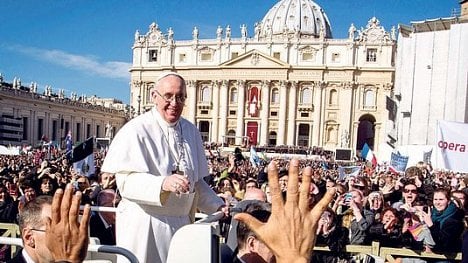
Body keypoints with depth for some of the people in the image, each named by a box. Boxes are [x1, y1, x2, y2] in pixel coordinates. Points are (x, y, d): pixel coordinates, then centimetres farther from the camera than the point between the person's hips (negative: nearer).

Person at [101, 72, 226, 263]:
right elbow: (126, 180, -18)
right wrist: (163, 183, -33)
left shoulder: (191, 131, 7)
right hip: (144, 224, -5)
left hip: (182, 223, 5)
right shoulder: (136, 130, -10)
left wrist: (216, 205, 5)